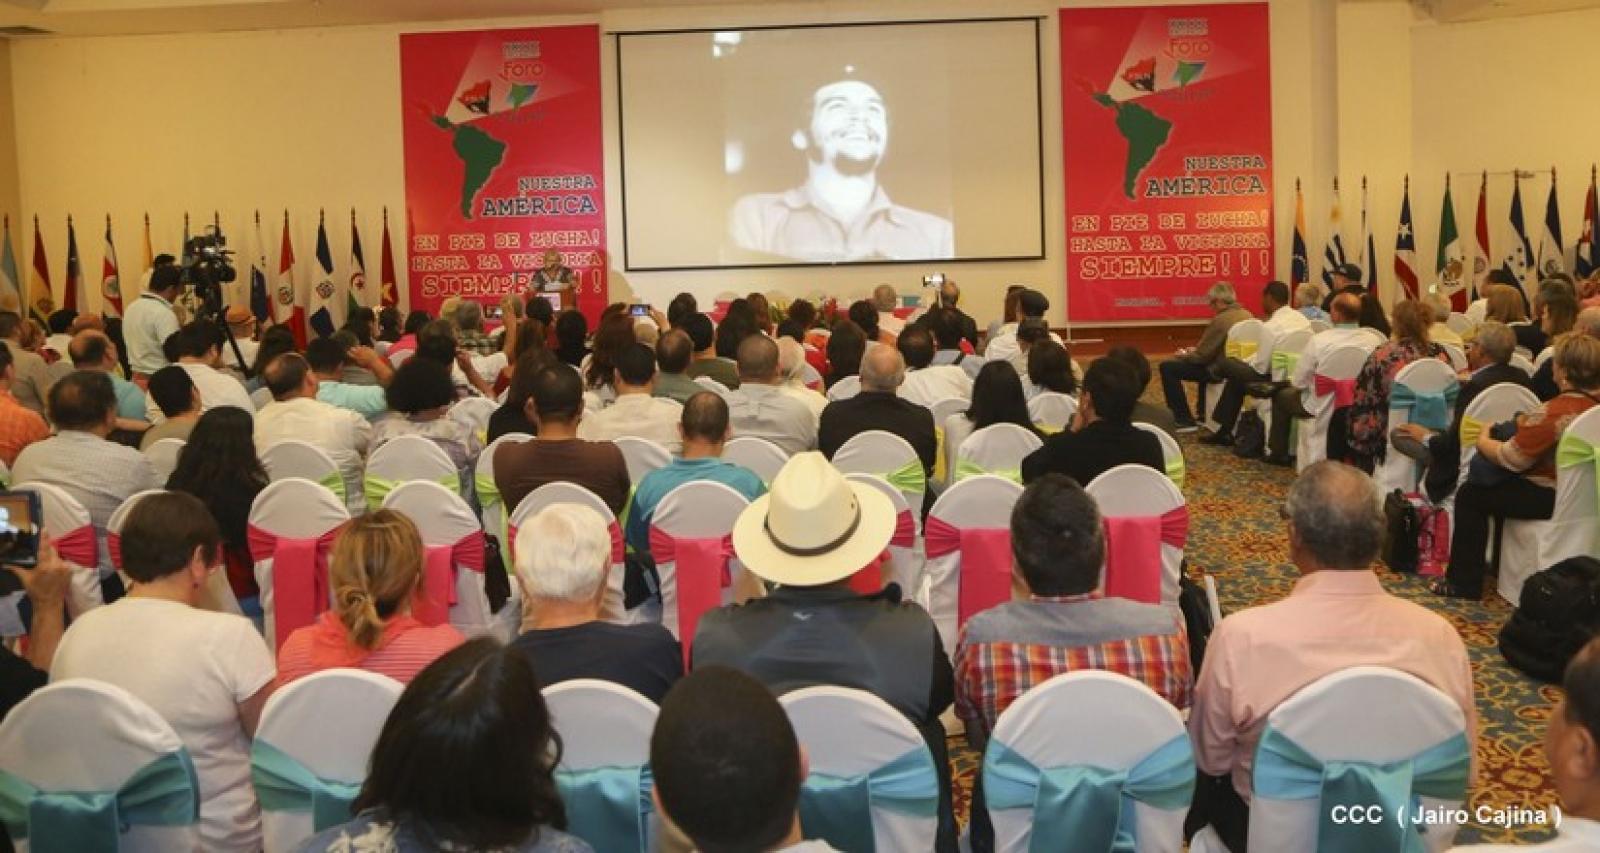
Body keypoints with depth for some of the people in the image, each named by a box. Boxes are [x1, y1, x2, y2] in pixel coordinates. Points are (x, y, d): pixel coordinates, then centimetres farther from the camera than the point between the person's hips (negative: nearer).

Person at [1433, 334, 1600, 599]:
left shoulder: (1554, 412, -27)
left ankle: (1464, 582, 12)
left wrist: (1484, 441, -2)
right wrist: (1527, 425, 10)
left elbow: (1510, 459, -20)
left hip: (1548, 497, -9)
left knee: (1471, 495, 6)